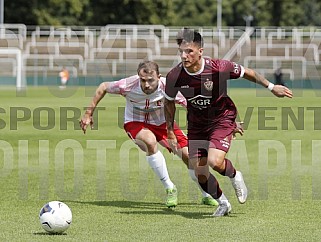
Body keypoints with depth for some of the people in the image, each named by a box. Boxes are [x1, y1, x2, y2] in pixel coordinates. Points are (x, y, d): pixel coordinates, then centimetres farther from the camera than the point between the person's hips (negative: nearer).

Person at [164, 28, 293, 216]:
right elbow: (169, 102, 2)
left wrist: (272, 87, 4)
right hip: (196, 123, 3)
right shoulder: (174, 77, -19)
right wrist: (170, 133, 3)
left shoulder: (218, 67, -26)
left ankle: (235, 176, 11)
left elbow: (247, 73, -6)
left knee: (215, 161, -25)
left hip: (222, 118, -3)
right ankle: (223, 203, 26)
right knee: (200, 174, -1)